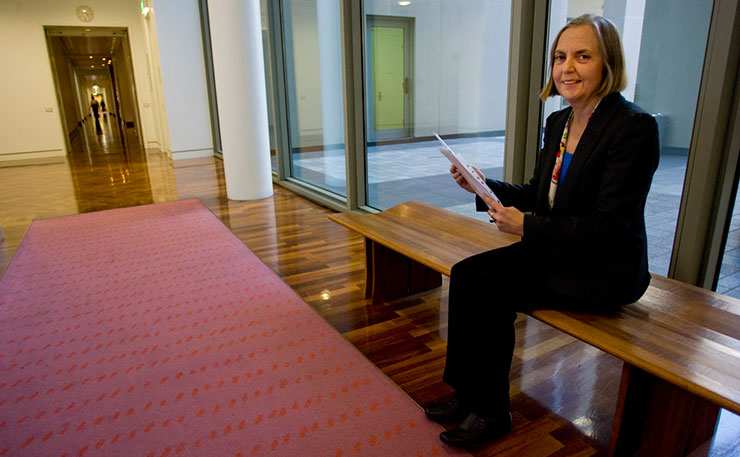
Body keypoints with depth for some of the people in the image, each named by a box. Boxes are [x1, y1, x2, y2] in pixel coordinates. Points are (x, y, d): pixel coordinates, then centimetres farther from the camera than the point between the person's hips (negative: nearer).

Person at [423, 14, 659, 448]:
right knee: (465, 274, -9)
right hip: (555, 250, 8)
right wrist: (483, 185, -3)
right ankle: (471, 396, 3)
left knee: (488, 291, -20)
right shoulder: (558, 122, 7)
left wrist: (526, 226, -21)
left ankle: (491, 412, 2)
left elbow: (608, 225, -21)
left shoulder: (634, 126, -17)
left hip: (603, 269, -8)